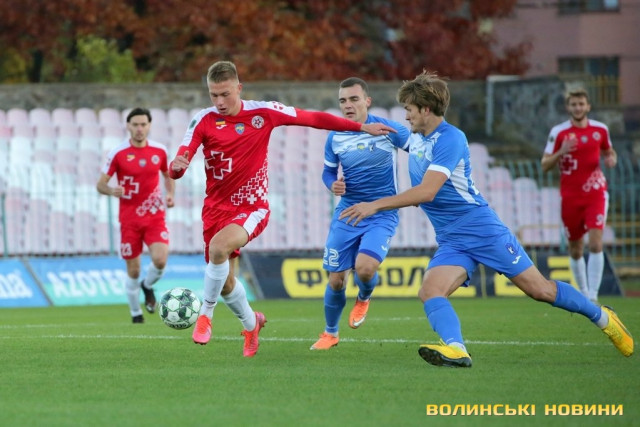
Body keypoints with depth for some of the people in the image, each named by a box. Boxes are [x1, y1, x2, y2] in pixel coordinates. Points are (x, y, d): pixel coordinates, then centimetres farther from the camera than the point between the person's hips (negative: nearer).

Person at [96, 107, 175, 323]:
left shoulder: (159, 151, 1)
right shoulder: (117, 153, -7)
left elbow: (168, 175, 18)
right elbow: (100, 184, -4)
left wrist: (170, 194, -1)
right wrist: (111, 190, -26)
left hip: (155, 217, 1)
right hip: (129, 219, -1)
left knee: (160, 260, -19)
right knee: (133, 271, 3)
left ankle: (148, 286, 15)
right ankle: (135, 313, 25)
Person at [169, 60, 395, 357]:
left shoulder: (262, 113, -6)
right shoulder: (204, 120, -5)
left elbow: (313, 119, 1)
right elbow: (179, 164, -12)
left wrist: (362, 127, 2)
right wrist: (177, 166, -38)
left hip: (252, 207, -3)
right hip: (216, 208, 3)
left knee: (218, 246, -32)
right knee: (225, 282, 7)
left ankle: (205, 315, -14)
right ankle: (251, 323, 40)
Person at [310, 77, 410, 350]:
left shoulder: (388, 129, -10)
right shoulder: (335, 138, 1)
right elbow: (328, 172, 16)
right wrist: (333, 185, -8)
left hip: (382, 215, -3)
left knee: (364, 268, -25)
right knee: (336, 281, 2)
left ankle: (364, 299, 12)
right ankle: (330, 333, 28)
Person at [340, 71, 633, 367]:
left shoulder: (449, 139, -17)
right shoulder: (416, 139, 11)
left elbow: (427, 191, -27)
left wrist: (376, 205, -27)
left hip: (482, 229, -7)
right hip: (450, 241, 7)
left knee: (539, 289, -1)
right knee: (429, 292, -22)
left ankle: (601, 317, 20)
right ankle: (455, 349, -43)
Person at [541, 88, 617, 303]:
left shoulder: (600, 129, 3)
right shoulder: (558, 132, -4)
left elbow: (609, 151, 21)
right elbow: (545, 165, -4)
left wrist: (611, 159, -3)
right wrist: (561, 152, -22)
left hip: (596, 193, 0)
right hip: (570, 197, 0)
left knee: (596, 244, -16)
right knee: (575, 250, 8)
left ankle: (593, 295, -16)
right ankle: (583, 292, 26)